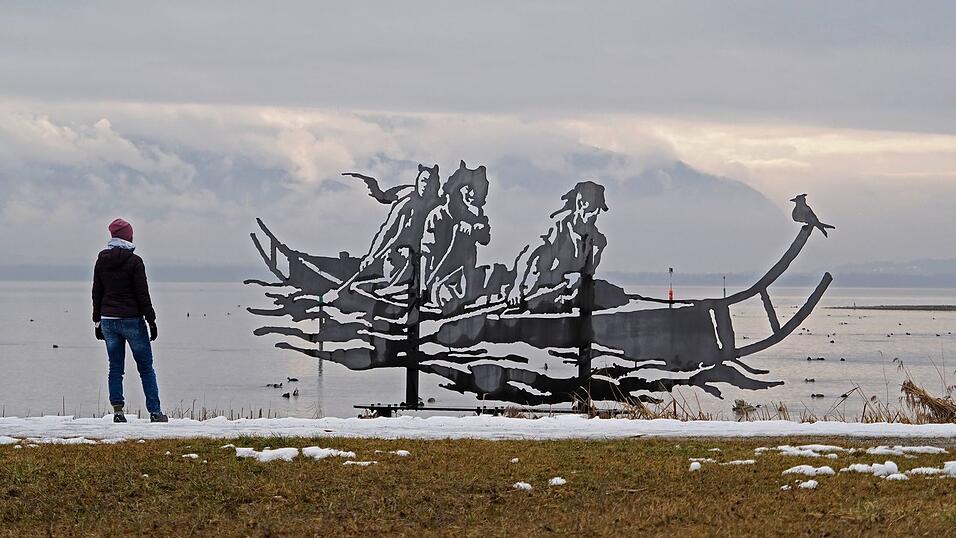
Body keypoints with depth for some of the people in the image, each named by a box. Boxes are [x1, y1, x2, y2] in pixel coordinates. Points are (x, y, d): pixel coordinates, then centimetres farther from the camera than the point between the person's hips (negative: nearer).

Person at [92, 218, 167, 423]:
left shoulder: (101, 261, 6)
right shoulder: (134, 261, -10)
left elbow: (96, 293, 10)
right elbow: (142, 295, -10)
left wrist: (97, 321, 17)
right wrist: (151, 320, -5)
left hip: (108, 320, 4)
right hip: (132, 319, -4)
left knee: (115, 368, 8)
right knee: (146, 368, 2)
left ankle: (117, 411, 1)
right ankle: (154, 412, -1)